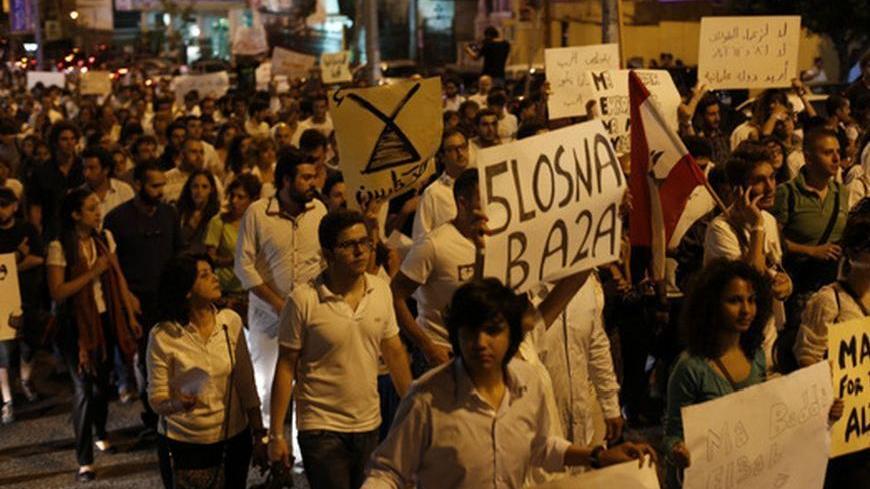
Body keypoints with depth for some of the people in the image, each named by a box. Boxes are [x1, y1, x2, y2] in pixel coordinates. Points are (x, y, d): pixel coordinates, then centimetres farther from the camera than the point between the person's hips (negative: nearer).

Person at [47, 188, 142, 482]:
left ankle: (100, 433, 42)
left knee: (102, 381, 17)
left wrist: (131, 315, 7)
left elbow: (118, 278, 8)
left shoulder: (105, 238, 2)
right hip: (77, 325, -5)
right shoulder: (60, 247, -15)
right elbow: (57, 293, -19)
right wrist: (92, 273, -22)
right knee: (83, 388, -5)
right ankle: (84, 460, 2)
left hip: (106, 320, 5)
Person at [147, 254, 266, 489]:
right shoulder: (162, 336, -13)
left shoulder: (231, 322, -5)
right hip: (183, 447, -2)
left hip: (234, 440, 3)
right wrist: (178, 404, -29)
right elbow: (156, 399, -8)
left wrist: (259, 434, 4)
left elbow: (246, 386, 1)